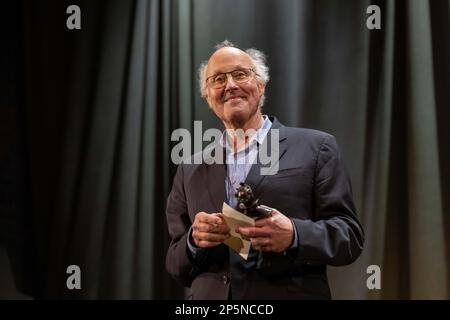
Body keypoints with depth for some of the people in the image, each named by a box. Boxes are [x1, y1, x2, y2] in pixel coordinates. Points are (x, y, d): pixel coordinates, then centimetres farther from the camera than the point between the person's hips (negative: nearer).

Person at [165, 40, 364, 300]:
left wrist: (293, 234, -23)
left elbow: (350, 235, -5)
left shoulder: (315, 147, -1)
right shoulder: (190, 170, 8)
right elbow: (176, 267, 8)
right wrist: (194, 240, -13)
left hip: (291, 293, -2)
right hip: (210, 294, 3)